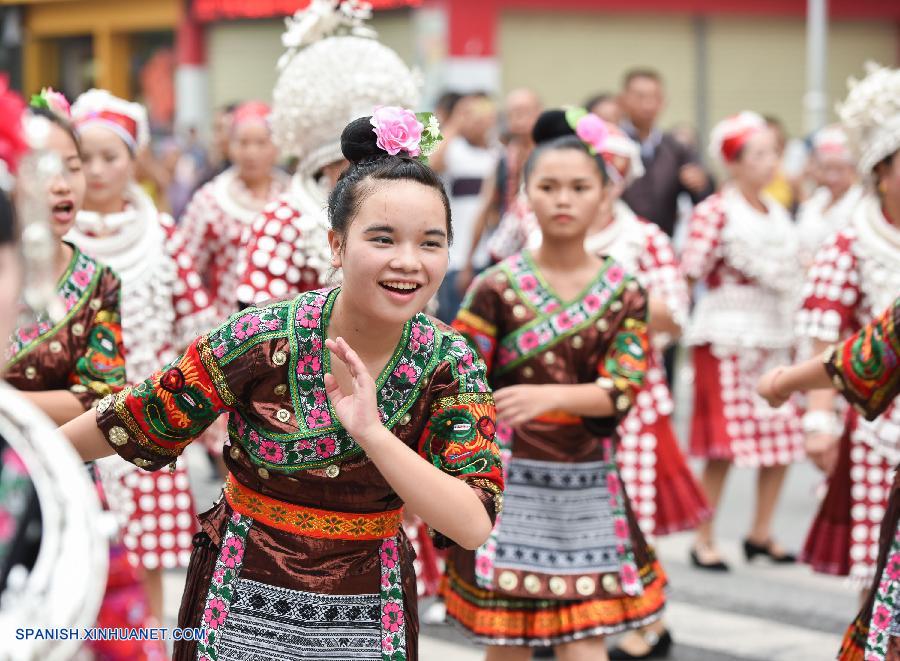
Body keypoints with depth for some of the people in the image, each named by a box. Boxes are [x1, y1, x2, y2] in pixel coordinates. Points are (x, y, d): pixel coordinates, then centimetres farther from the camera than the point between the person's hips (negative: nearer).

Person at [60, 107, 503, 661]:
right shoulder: (263, 339, -18)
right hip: (243, 604, -1)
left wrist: (372, 433, -32)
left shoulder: (451, 365, -12)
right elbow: (136, 422, -5)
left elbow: (474, 527, -21)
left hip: (366, 613, 1)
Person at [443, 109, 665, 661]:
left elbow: (620, 391, -9)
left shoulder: (624, 293, 1)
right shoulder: (497, 288, -5)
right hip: (509, 484, -1)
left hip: (589, 490, 1)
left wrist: (548, 395, -26)